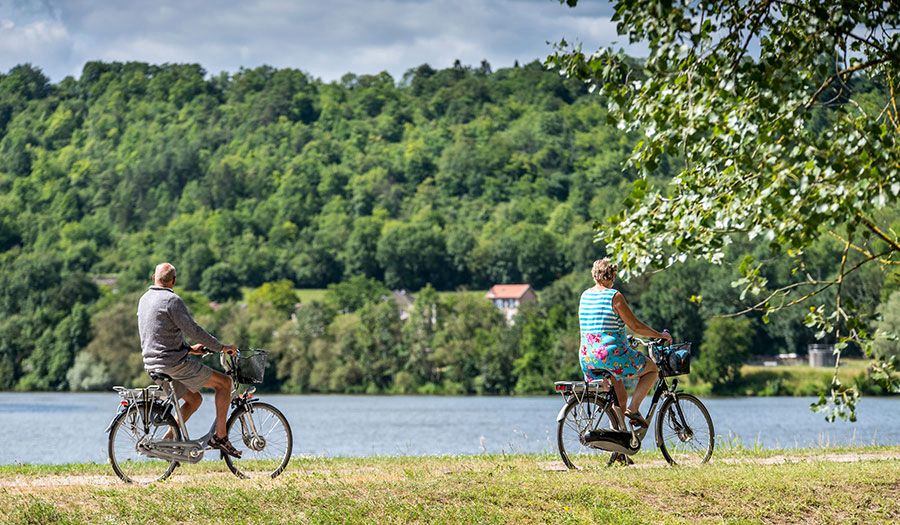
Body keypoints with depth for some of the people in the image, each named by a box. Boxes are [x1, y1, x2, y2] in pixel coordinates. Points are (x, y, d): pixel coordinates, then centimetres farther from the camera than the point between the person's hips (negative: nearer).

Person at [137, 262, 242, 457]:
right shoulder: (172, 300, -14)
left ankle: (166, 440, 12)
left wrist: (189, 348, 27)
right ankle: (220, 436, -3)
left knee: (194, 399, 23)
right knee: (224, 382, 1)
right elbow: (193, 330, -17)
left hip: (152, 364, 9)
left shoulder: (144, 299, 14)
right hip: (174, 363, -9)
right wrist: (221, 347, -7)